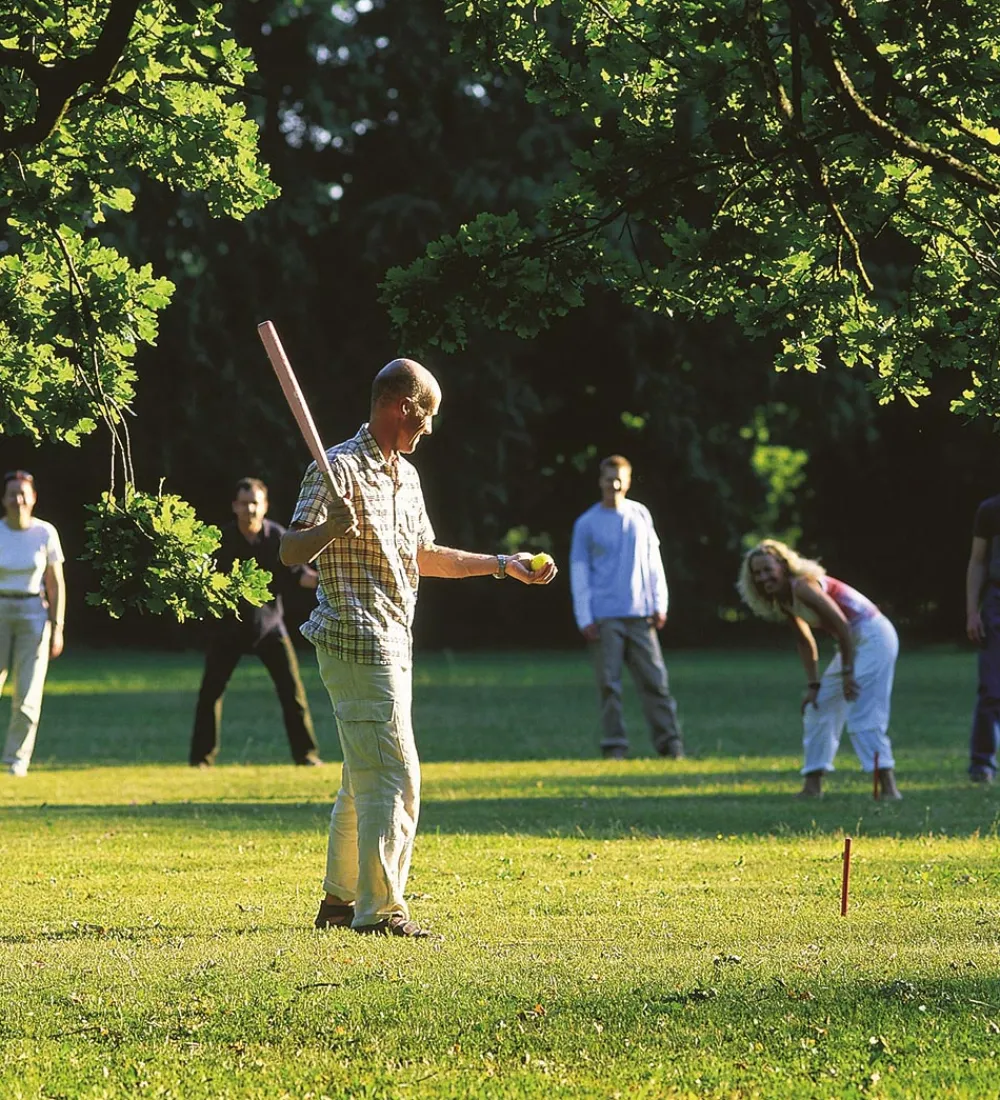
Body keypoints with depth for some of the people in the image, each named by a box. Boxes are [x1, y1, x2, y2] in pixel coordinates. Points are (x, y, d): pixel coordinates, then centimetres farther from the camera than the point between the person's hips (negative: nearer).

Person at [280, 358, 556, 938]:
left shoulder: (405, 474, 16)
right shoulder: (341, 467, -12)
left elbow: (423, 557, 27)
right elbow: (291, 551, -17)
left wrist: (502, 564, 27)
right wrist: (329, 528, -37)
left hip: (393, 645, 10)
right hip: (359, 643, -10)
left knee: (366, 776, 15)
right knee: (394, 776, -12)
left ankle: (340, 900, 23)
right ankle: (380, 908, -9)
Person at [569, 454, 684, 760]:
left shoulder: (640, 515, 10)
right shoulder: (587, 524, 3)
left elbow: (653, 561, 13)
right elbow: (579, 572, 3)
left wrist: (659, 605, 6)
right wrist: (584, 618, -4)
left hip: (640, 614, 2)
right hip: (604, 617, -2)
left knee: (655, 679, -2)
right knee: (609, 683, -3)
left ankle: (669, 740, -1)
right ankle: (614, 744, 2)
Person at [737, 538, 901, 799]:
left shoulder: (802, 586, -21)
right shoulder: (782, 602, 8)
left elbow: (841, 623, -23)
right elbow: (805, 642, 14)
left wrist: (847, 671, -20)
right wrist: (813, 684, 6)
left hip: (873, 636, -10)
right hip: (853, 641, 10)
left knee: (863, 715, -18)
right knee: (818, 707, 13)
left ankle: (888, 785, -22)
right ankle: (813, 784, 18)